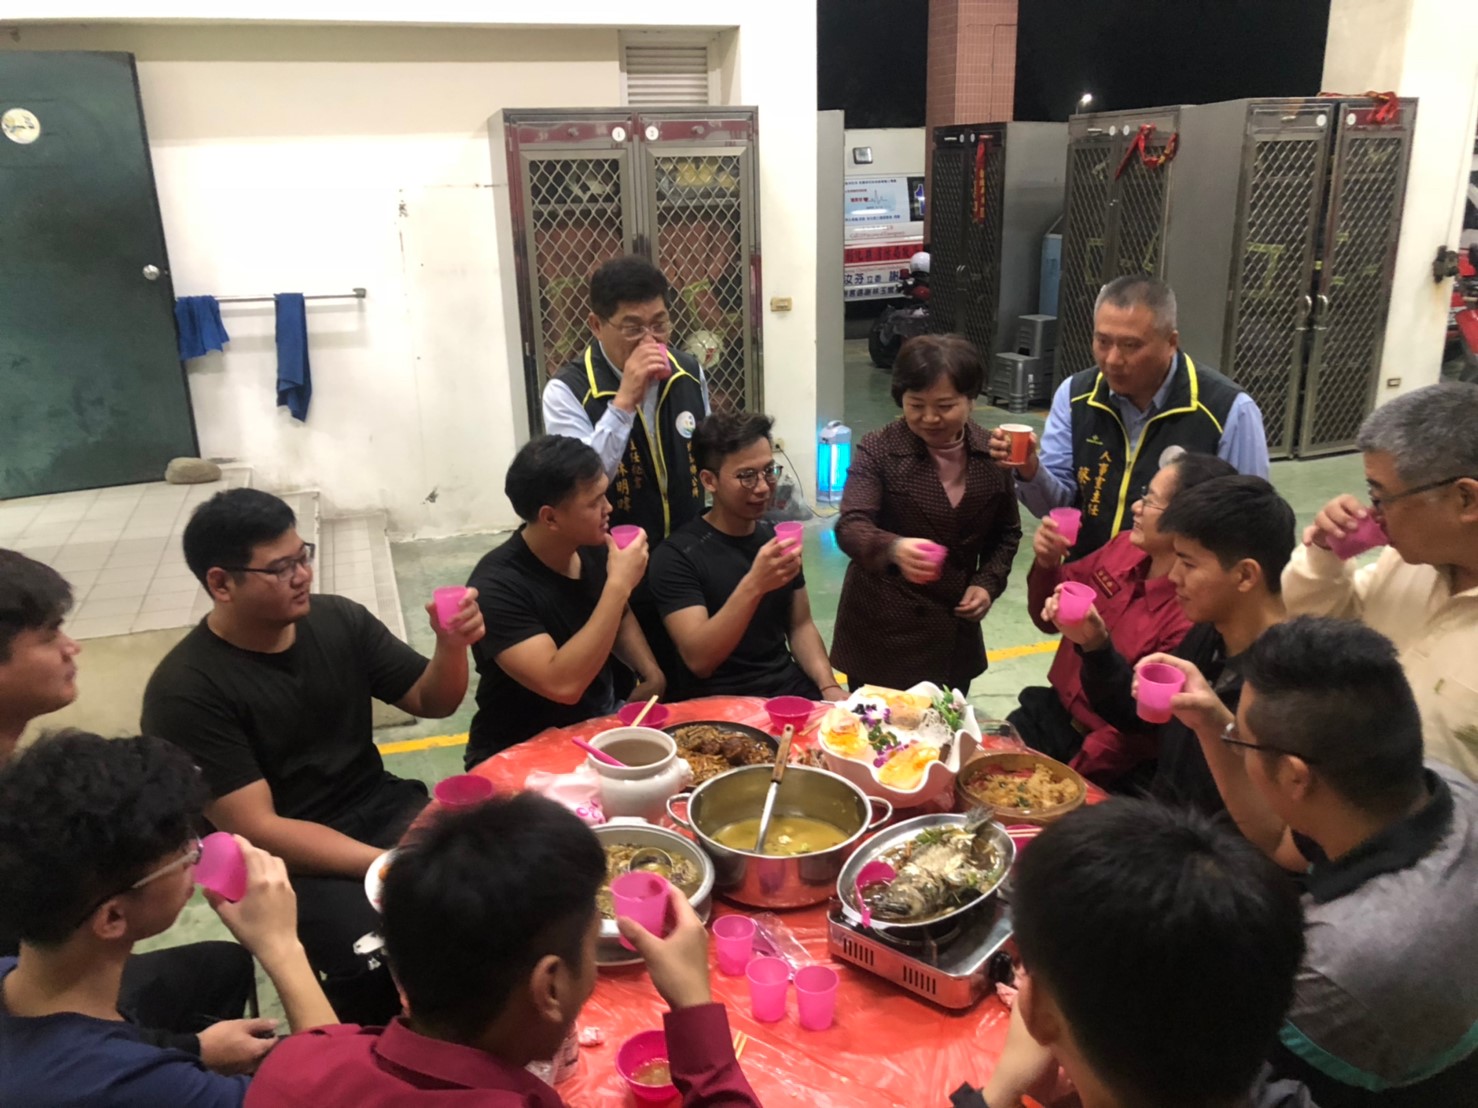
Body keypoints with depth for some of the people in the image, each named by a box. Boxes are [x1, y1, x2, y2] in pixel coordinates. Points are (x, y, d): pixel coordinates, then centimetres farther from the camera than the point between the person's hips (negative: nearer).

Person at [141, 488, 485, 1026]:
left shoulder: (339, 620, 0)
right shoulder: (184, 691, -13)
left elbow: (432, 701, 10)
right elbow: (256, 830, -17)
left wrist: (452, 645, -14)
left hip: (380, 807, 5)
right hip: (285, 856, -4)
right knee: (382, 960, -32)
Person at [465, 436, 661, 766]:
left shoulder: (593, 548, -4)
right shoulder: (497, 586, -23)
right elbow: (562, 685, -33)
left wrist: (651, 673, -2)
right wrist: (618, 586, -29)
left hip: (600, 724, 7)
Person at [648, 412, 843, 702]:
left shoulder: (778, 537, 8)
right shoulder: (676, 555, -10)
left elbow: (800, 625, 12)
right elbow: (698, 660, -19)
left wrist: (828, 686, -6)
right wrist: (753, 585, -31)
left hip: (792, 691, 6)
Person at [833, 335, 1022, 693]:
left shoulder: (992, 453, -1)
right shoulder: (877, 450, -11)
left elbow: (1007, 532, 12)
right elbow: (850, 527, -23)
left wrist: (988, 583, -5)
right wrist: (894, 548, -43)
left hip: (954, 633, 4)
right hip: (884, 630, -3)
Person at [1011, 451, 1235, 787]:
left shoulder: (1194, 619, -26)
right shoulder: (1125, 546, -4)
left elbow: (1139, 730, -21)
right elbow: (1050, 619, 9)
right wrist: (1047, 564, -10)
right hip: (1051, 712, 6)